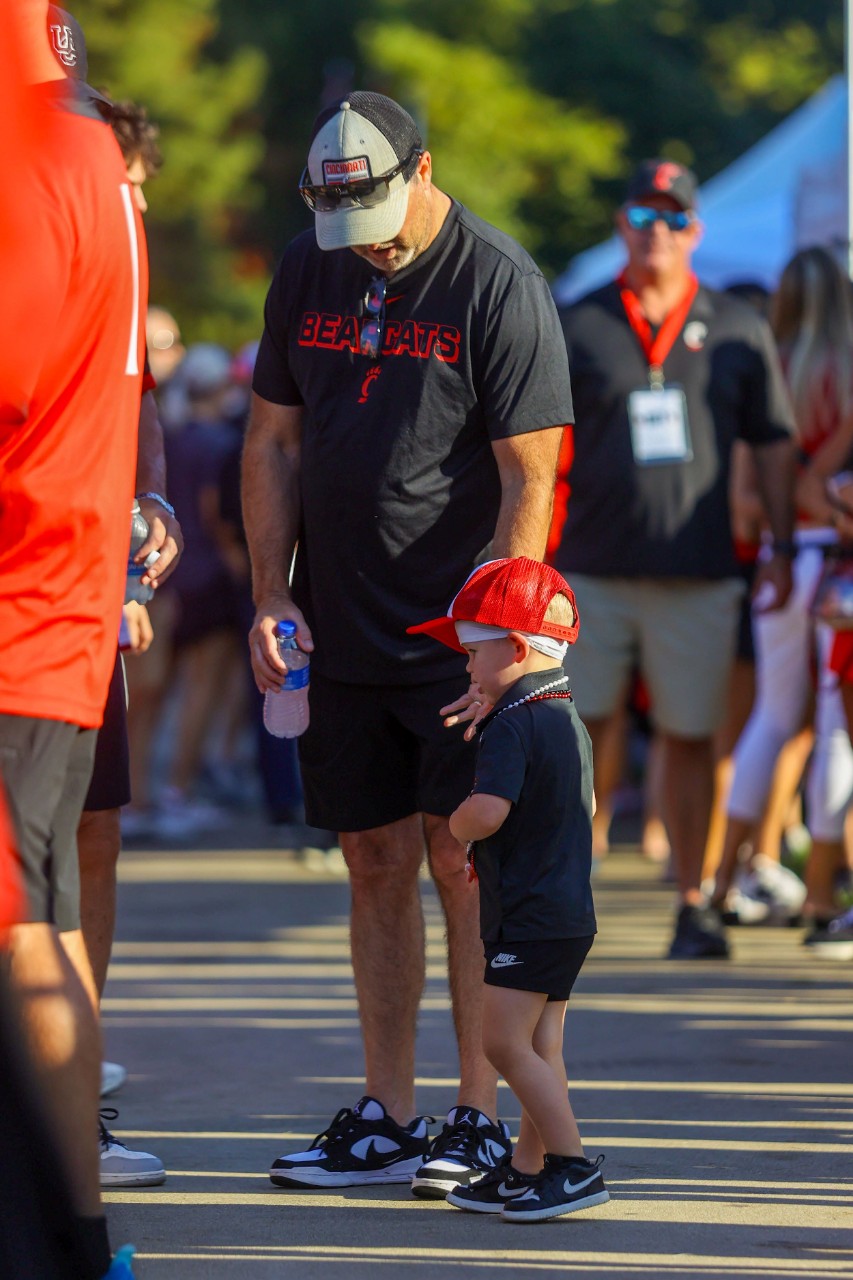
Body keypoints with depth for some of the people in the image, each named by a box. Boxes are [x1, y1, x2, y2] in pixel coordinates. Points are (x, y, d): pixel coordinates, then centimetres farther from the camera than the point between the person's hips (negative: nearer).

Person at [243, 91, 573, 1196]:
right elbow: (274, 442, 14)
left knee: (463, 865, -6)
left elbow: (529, 479, -12)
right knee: (377, 866, 7)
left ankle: (484, 1119, -1)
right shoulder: (308, 275, 8)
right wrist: (271, 597, 4)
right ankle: (385, 1119, 13)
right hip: (341, 635, 5)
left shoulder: (500, 286, -8)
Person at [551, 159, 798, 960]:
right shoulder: (579, 328, 5)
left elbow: (773, 444, 12)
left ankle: (693, 904, 13)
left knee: (689, 737, 4)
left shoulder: (736, 331, 8)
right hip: (593, 570, -1)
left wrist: (782, 548, 6)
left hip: (698, 577, 1)